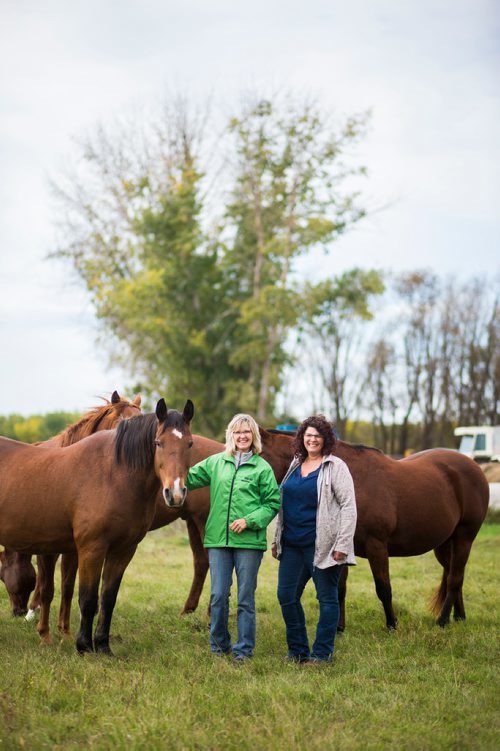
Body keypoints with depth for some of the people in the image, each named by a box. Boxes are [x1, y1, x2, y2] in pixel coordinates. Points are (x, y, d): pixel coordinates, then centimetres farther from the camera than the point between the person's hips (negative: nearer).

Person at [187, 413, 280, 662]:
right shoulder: (216, 462, 9)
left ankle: (244, 648, 14)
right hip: (218, 538, 3)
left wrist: (250, 520, -12)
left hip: (249, 540, -3)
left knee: (245, 597, 4)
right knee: (218, 596, 5)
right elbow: (190, 478, 13)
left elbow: (273, 503, -1)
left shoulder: (262, 468, 0)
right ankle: (219, 644, 22)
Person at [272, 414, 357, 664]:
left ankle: (322, 653, 12)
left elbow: (349, 506, -10)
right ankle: (297, 651, 20)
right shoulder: (295, 465, 13)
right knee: (286, 596, 7)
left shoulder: (336, 466, -6)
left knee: (327, 599, 3)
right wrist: (277, 539, 18)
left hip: (321, 546, -6)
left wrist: (342, 545, -16)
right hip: (292, 545, 7)